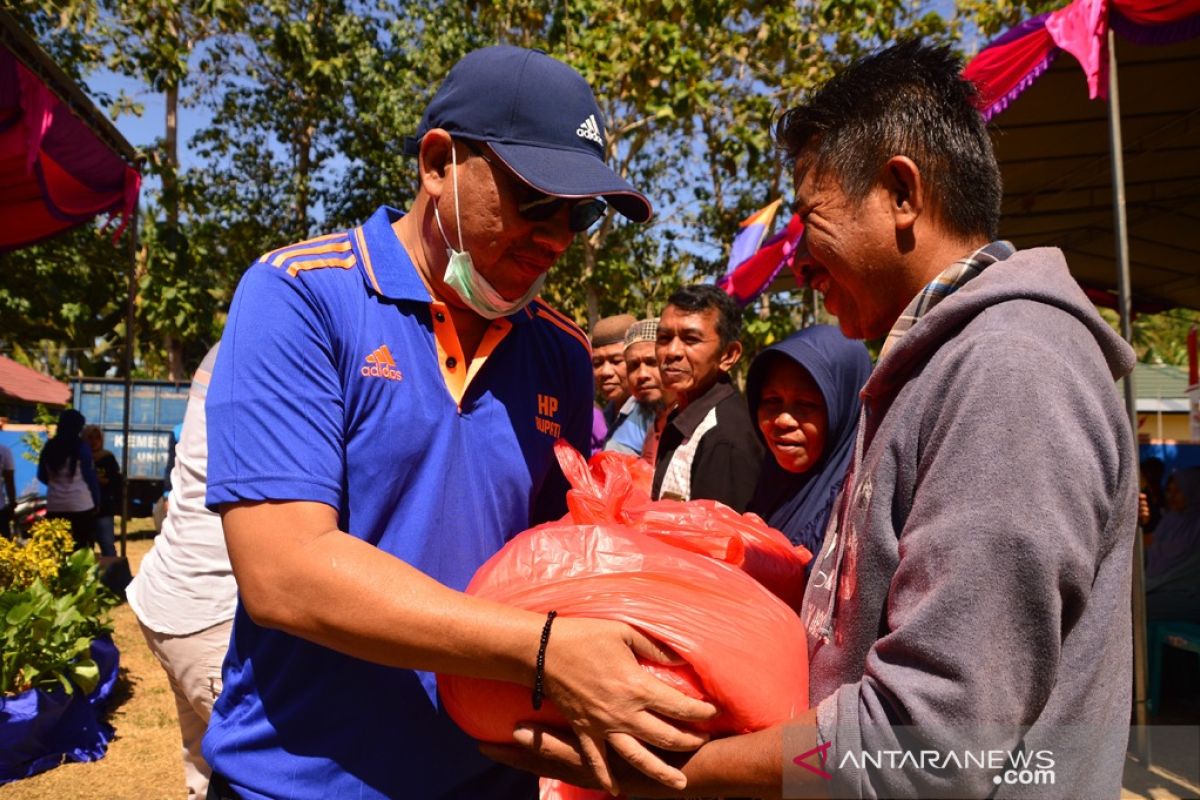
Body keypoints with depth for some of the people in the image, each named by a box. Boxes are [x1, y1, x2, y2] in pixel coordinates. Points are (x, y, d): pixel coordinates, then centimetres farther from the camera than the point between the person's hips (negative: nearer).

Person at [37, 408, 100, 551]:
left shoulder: (49, 446, 6)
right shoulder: (81, 447, -7)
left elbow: (41, 476, 16)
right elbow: (90, 476, -4)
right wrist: (96, 501, 5)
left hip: (54, 506, 5)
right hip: (80, 505, -4)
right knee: (83, 550, 0)